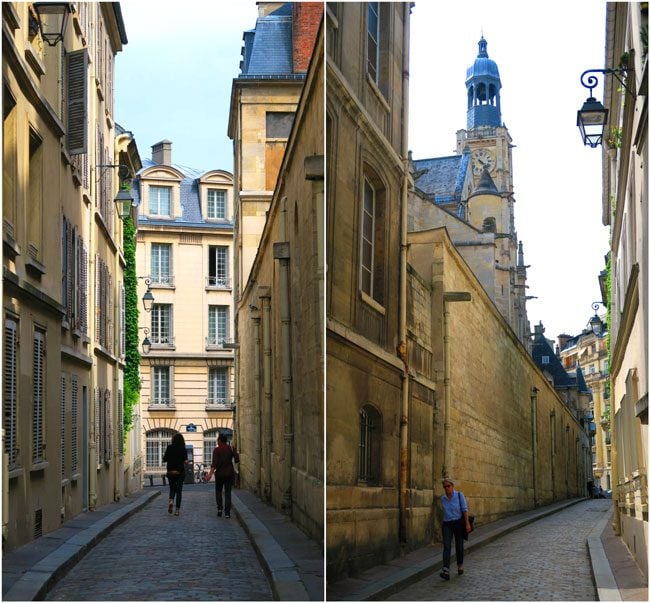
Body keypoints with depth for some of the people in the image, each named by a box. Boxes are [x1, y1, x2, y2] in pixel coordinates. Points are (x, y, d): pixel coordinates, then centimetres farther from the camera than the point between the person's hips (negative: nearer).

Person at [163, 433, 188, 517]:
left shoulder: (169, 448, -4)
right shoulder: (183, 449, -6)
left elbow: (164, 459, -6)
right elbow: (185, 461, -11)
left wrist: (164, 459, 16)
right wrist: (185, 462, 10)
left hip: (170, 472, 1)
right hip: (180, 472, -1)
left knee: (172, 488, 17)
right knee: (179, 490, 6)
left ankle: (171, 501, -12)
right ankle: (177, 510, 2)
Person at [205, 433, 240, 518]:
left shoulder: (216, 450, -7)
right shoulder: (231, 448, 1)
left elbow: (214, 463, -17)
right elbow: (237, 459, -5)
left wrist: (210, 473, -22)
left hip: (219, 473, -2)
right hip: (230, 473, 2)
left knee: (218, 491, 17)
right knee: (227, 492, 5)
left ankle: (220, 508, 0)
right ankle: (227, 513, -3)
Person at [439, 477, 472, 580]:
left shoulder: (459, 495, -6)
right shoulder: (442, 498, 4)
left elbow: (465, 510, -11)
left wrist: (467, 524, -19)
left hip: (458, 523, -2)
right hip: (447, 525, 2)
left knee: (459, 547, 10)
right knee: (446, 547, -14)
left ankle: (460, 566, 37)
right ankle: (446, 572, -26)